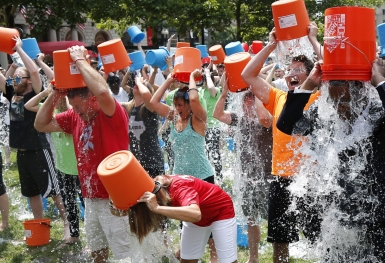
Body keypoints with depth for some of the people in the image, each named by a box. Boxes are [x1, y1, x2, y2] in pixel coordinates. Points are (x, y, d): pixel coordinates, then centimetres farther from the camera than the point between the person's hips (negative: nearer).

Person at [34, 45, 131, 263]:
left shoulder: (113, 114, -16)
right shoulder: (75, 117, 5)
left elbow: (102, 91, -38)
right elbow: (41, 125, 9)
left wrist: (80, 60, -25)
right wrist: (55, 95, -5)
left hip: (114, 197, -8)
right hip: (91, 197, 8)